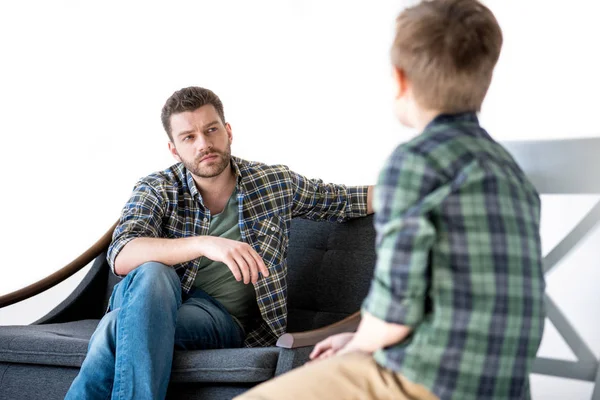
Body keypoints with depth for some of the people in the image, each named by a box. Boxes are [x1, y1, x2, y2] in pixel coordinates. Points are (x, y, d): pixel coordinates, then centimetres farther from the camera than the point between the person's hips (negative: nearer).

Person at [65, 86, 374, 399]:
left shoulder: (276, 183, 6)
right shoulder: (157, 190, -1)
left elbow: (347, 200, 18)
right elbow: (121, 257, -20)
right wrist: (203, 244, -35)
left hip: (222, 318, -1)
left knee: (119, 326, -32)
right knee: (152, 273, -36)